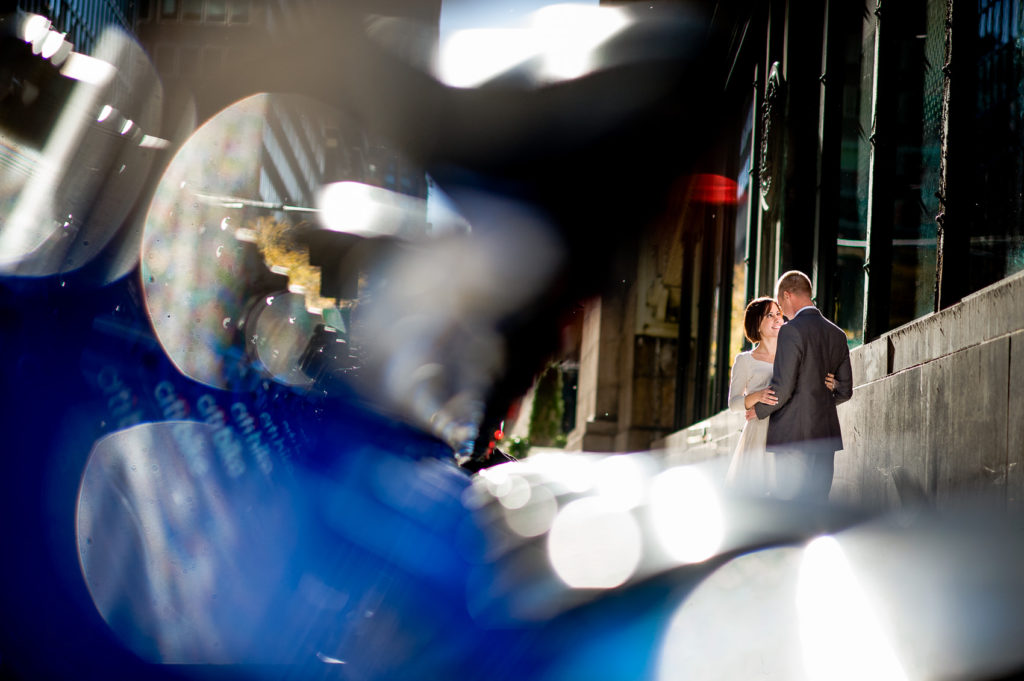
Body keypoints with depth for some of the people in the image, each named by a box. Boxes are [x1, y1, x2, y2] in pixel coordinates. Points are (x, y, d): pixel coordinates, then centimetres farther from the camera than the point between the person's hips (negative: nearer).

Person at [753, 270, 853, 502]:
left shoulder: (791, 331, -11)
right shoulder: (837, 334, 12)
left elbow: (783, 386, -16)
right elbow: (845, 390, 16)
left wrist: (758, 409, 0)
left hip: (793, 434, -7)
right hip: (826, 434, 7)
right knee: (817, 504, 9)